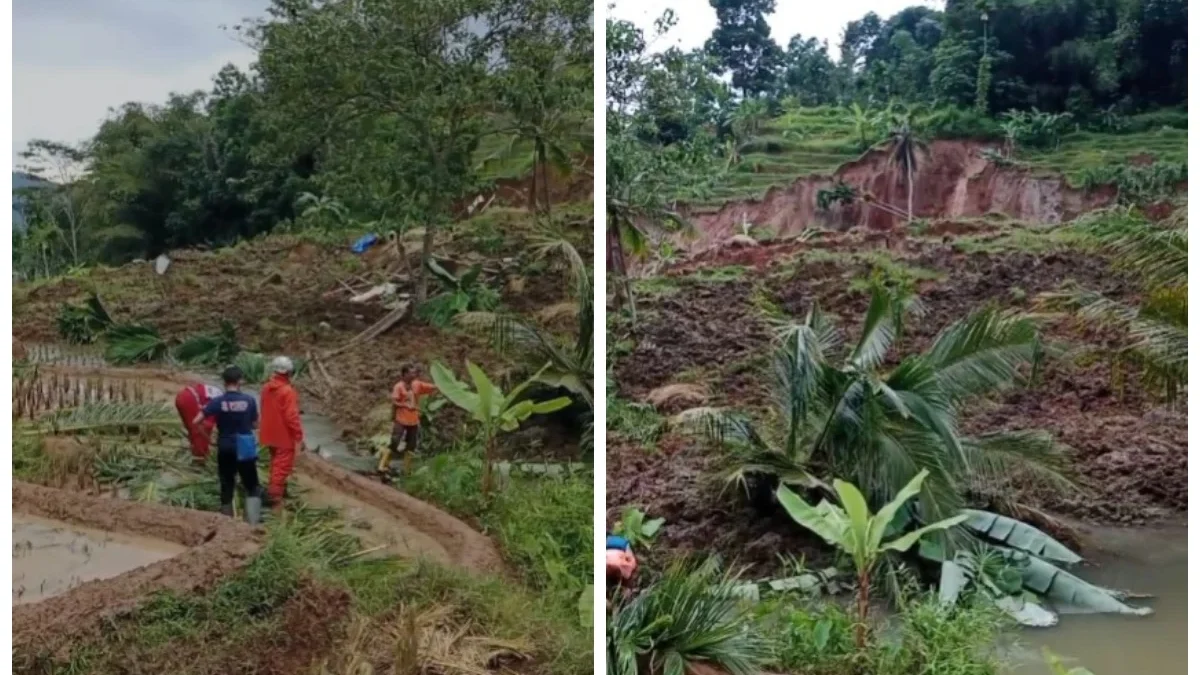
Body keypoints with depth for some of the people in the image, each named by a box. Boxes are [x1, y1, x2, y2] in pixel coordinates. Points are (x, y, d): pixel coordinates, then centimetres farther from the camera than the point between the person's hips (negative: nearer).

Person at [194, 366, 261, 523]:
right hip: (245, 449, -1)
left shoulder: (218, 401, -8)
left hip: (225, 449, 1)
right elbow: (255, 425, 1)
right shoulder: (249, 400, -8)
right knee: (252, 487, 7)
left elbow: (196, 421, -7)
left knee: (227, 487, 13)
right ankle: (253, 523, -4)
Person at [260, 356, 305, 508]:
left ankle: (275, 490, 36)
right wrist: (300, 437, -18)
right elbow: (291, 416, -24)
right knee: (282, 466, -1)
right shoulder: (287, 391, -23)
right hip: (284, 436, -8)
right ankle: (274, 496, -2)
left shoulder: (267, 388, 3)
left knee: (276, 463, 23)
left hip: (271, 434, 8)